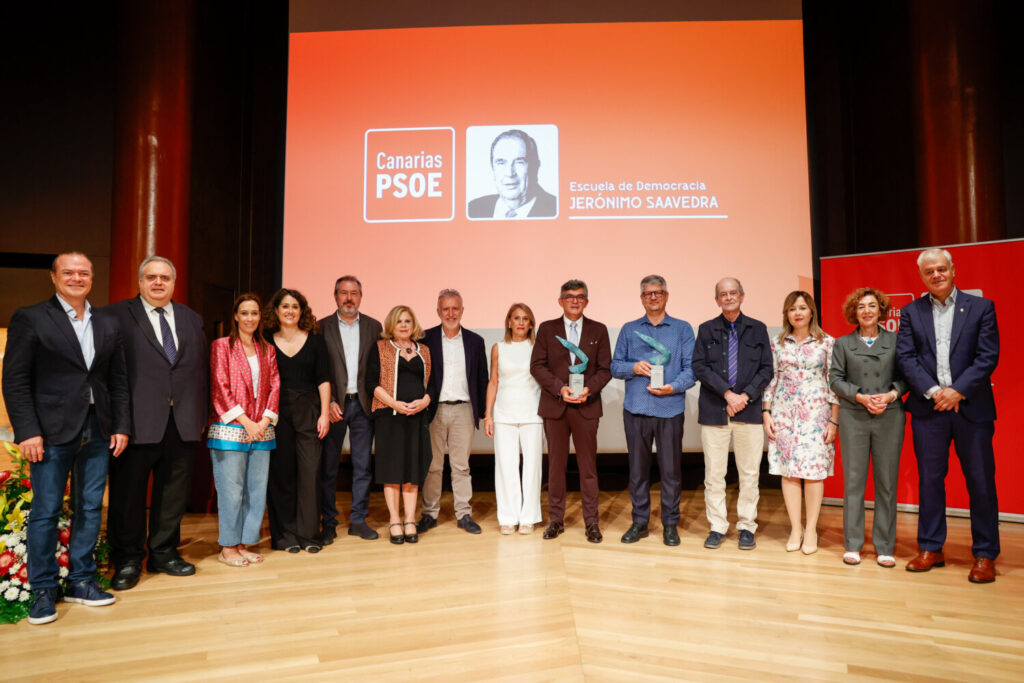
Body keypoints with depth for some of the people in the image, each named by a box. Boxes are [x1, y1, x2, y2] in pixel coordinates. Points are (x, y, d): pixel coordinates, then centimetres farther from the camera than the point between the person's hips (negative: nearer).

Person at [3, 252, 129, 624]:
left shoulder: (108, 323, 11)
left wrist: (121, 426, 5)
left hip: (98, 430, 4)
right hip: (53, 430, -4)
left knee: (90, 509, 9)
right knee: (46, 511, 4)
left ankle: (81, 580, 22)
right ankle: (44, 589, 17)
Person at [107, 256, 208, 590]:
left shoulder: (191, 319, 14)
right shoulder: (118, 315, 2)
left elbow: (203, 369, 13)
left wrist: (202, 414, 7)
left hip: (183, 422, 4)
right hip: (138, 421, -4)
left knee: (174, 490, 12)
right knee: (129, 491, 7)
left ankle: (164, 553, 27)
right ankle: (127, 559, 23)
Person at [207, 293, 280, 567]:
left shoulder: (268, 350, 14)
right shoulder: (222, 346, 2)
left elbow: (274, 387, 9)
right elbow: (219, 388, -5)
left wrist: (264, 421, -5)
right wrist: (245, 421, -11)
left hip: (261, 430, 4)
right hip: (230, 429, -4)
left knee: (256, 490, 5)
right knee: (231, 490, -1)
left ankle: (243, 544, 17)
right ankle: (227, 547, 12)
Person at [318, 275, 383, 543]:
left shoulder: (373, 327, 8)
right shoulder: (322, 327, 3)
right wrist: (329, 402, -10)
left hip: (363, 403, 2)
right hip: (333, 404, -2)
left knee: (363, 466, 6)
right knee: (328, 467, 4)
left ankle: (359, 520, 18)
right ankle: (328, 523, 15)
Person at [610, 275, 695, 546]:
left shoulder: (682, 329, 8)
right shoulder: (629, 330, 14)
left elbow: (691, 368, 1)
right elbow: (615, 366, 11)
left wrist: (673, 387, -16)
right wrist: (633, 367, -10)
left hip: (670, 409, -1)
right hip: (636, 409, 2)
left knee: (671, 468, 2)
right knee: (637, 467, 7)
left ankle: (670, 524, 16)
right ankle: (639, 521, 19)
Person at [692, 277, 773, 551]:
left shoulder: (758, 329, 10)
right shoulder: (707, 329, 8)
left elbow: (766, 369, 4)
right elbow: (699, 366, -2)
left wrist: (745, 395, -9)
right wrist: (727, 393, -11)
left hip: (749, 411, 1)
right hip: (714, 411, 0)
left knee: (749, 473, 5)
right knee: (714, 473, 3)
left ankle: (746, 527, 18)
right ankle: (717, 527, 14)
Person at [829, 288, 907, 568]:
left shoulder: (896, 341, 7)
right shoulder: (842, 344, 8)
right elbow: (835, 379, 3)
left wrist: (891, 395, -12)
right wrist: (861, 397, -10)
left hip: (889, 417, 0)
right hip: (853, 418, 0)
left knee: (887, 482, 4)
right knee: (853, 481, 3)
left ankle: (885, 547, 14)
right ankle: (852, 545, 12)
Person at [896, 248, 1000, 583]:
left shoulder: (981, 307, 3)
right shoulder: (911, 312, 7)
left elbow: (988, 356, -4)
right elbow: (905, 357, -1)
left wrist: (958, 390, -14)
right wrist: (933, 391, -12)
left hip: (971, 407, -1)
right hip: (928, 409, 1)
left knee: (981, 483, 4)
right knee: (929, 480, 8)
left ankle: (985, 555, 17)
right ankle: (931, 549, 19)